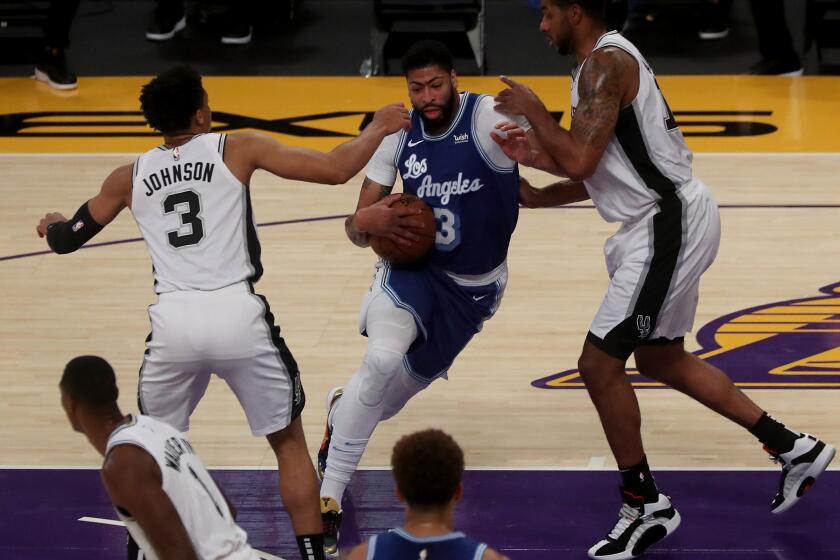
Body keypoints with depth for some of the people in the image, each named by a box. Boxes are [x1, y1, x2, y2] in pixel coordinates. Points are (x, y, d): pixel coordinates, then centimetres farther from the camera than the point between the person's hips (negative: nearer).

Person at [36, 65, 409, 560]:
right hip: (239, 315, -2)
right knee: (288, 440, 16)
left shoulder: (131, 177, 14)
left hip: (174, 321, 2)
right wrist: (378, 130, 19)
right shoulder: (238, 150, 5)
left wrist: (52, 225, 49)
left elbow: (67, 239, 25)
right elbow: (334, 170, 1)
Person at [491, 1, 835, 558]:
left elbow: (579, 162, -26)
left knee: (599, 363, -6)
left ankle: (646, 506, 5)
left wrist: (533, 110, -11)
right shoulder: (611, 59, 15)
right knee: (660, 358, 23)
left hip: (668, 225, -11)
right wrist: (538, 175, 14)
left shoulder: (604, 62, -17)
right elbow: (596, 171, 22)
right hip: (668, 217, 11)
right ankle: (793, 448, 29)